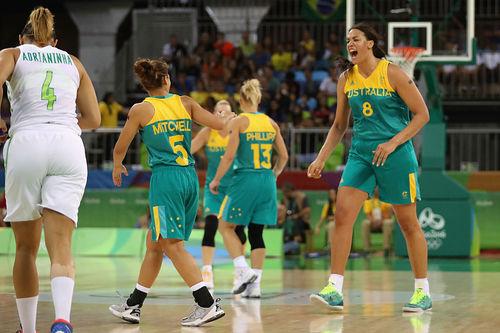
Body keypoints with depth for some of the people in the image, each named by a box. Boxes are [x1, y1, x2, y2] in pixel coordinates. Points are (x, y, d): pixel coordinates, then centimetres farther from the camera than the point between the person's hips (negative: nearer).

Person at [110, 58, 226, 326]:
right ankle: (133, 306, 21)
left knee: (173, 245, -8)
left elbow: (120, 149, 10)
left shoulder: (141, 109, 1)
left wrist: (117, 168, 31)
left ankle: (208, 304, -18)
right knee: (154, 244, 14)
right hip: (190, 177, 6)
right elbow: (220, 125, 3)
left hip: (165, 178, -6)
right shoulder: (185, 103, 8)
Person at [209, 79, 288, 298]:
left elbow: (229, 155, -11)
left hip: (245, 179, -5)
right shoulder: (271, 123, 9)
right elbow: (284, 156, 12)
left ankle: (243, 270, -7)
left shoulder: (238, 122, -5)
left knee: (226, 226, 11)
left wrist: (216, 180, 0)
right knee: (256, 232, 9)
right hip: (267, 181, 5)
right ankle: (255, 284, 4)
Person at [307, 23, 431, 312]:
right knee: (342, 214, -11)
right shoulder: (346, 79, 7)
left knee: (408, 223, 3)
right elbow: (339, 126, 16)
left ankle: (423, 292, 15)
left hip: (396, 154, -4)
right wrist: (321, 159, 7)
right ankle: (335, 290, -11)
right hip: (361, 154, 5)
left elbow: (422, 114, -7)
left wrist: (393, 143, -17)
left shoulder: (393, 74, -8)